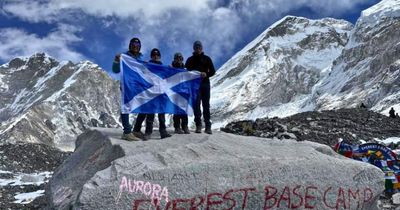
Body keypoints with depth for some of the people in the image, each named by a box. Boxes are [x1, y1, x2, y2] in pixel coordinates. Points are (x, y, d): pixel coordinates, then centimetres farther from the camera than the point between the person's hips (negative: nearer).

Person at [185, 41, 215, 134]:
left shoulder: (207, 59, 9)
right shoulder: (190, 60, 11)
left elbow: (212, 71, 5)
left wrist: (206, 74, -15)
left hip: (205, 84, 0)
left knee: (206, 105, 0)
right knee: (196, 105, -3)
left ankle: (208, 126, 2)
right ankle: (198, 125, 2)